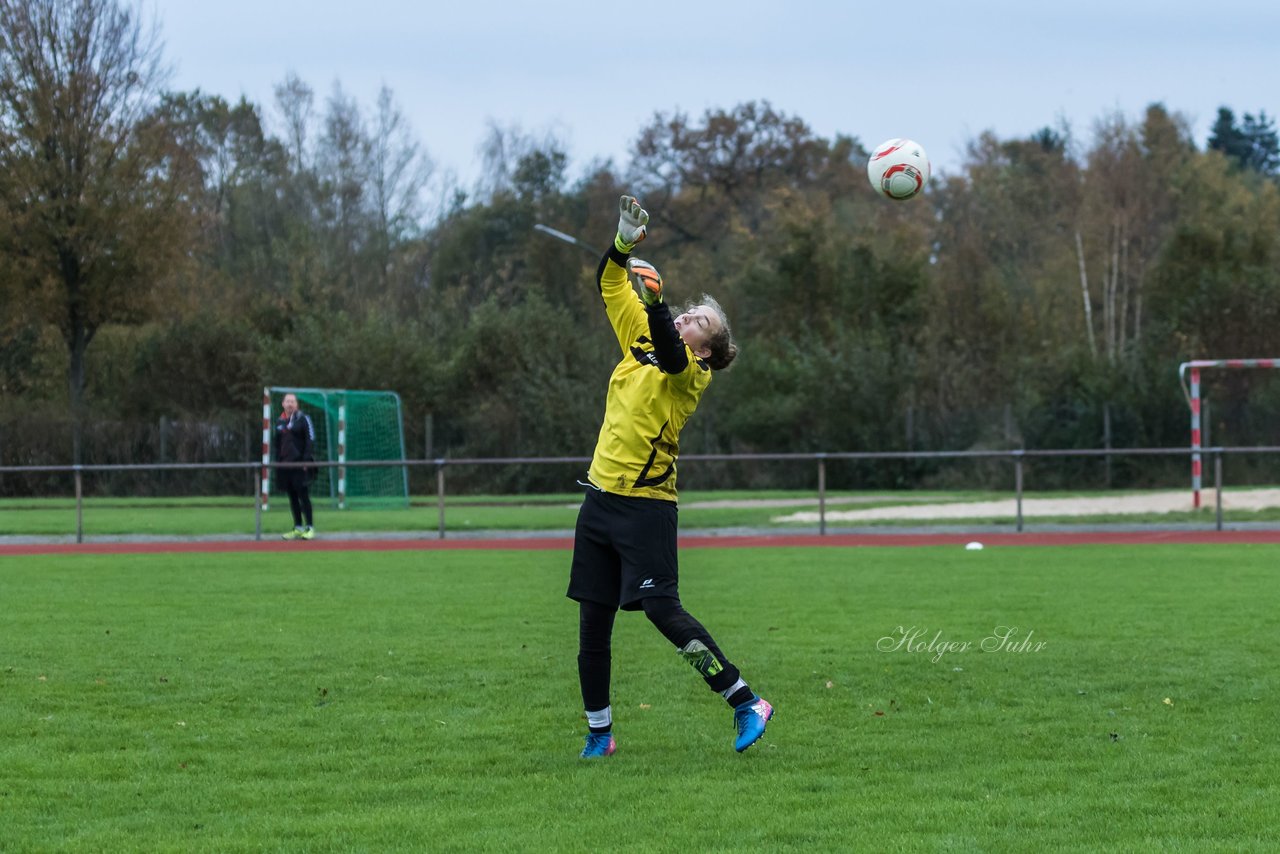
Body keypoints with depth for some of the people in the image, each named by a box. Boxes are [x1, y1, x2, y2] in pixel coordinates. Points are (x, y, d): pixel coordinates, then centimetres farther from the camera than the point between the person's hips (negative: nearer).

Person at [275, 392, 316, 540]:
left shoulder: (303, 419, -2)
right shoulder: (280, 422, 15)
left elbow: (310, 439, -8)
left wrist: (306, 460, -15)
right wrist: (277, 462, 15)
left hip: (300, 464, -6)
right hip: (285, 464, 6)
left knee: (303, 496, -8)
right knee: (292, 498, 8)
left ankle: (309, 528, -5)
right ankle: (298, 528, 13)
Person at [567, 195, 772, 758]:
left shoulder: (691, 373, -6)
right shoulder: (639, 345, 12)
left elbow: (670, 352, -29)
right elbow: (610, 286, 14)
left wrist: (655, 303, -43)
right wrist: (626, 243, -1)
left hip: (646, 506, -7)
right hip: (601, 498, 7)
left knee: (663, 610, -14)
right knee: (592, 622, 7)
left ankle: (746, 703, -6)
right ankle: (599, 732, 17)